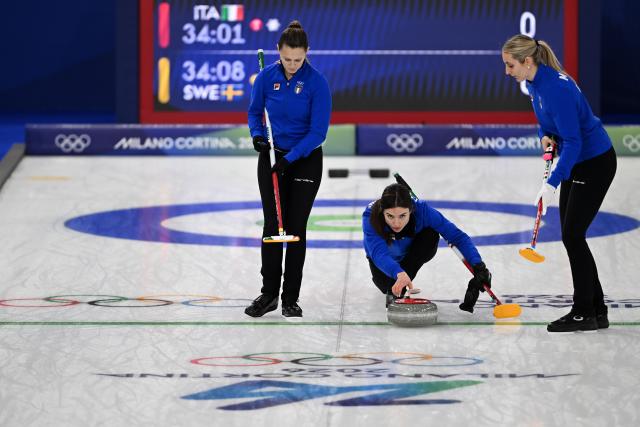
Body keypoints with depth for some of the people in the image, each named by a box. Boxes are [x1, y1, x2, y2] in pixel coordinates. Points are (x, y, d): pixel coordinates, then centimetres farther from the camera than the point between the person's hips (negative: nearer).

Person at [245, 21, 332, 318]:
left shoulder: (317, 82, -17)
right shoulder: (266, 77, -8)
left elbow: (318, 131, -17)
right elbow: (254, 111, 9)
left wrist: (290, 159, -23)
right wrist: (257, 135, -10)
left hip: (305, 160, -2)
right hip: (272, 158, 2)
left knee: (295, 227, -1)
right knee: (272, 225, 0)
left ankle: (290, 299, 7)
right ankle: (269, 293, 8)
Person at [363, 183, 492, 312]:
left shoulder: (421, 210, -36)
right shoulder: (371, 216, -39)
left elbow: (457, 236, -34)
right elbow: (378, 252, -53)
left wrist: (478, 265, -49)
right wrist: (399, 273, -72)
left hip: (412, 252, 0)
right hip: (386, 260, 0)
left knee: (430, 233, -31)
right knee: (388, 285, -28)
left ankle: (397, 288, -20)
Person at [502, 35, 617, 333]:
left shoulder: (557, 88, -27)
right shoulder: (533, 82, 1)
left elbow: (572, 141, -28)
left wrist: (552, 184, -30)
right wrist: (545, 136, -2)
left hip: (595, 163, -10)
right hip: (577, 162, 10)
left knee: (573, 235, -9)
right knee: (571, 235, 9)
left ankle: (584, 314, -2)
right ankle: (597, 311, 14)